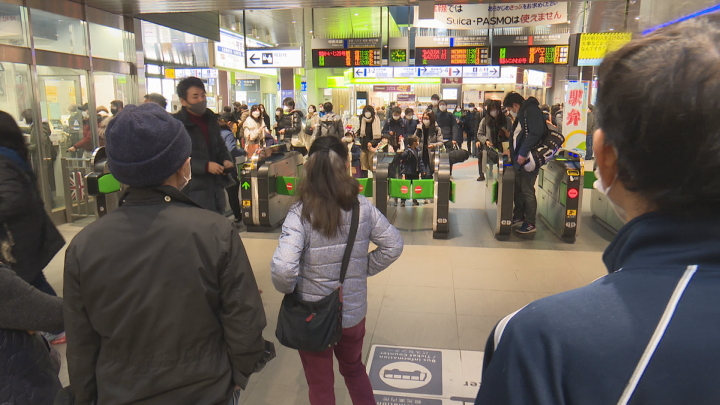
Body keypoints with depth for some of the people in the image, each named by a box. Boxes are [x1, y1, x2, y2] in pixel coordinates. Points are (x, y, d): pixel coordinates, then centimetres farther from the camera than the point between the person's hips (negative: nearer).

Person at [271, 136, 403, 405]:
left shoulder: (300, 213, -22)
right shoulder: (362, 207, -12)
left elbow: (283, 269, -31)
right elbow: (393, 245, -4)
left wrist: (289, 290, -11)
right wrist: (365, 270, 5)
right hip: (354, 312, 3)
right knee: (354, 369, 32)